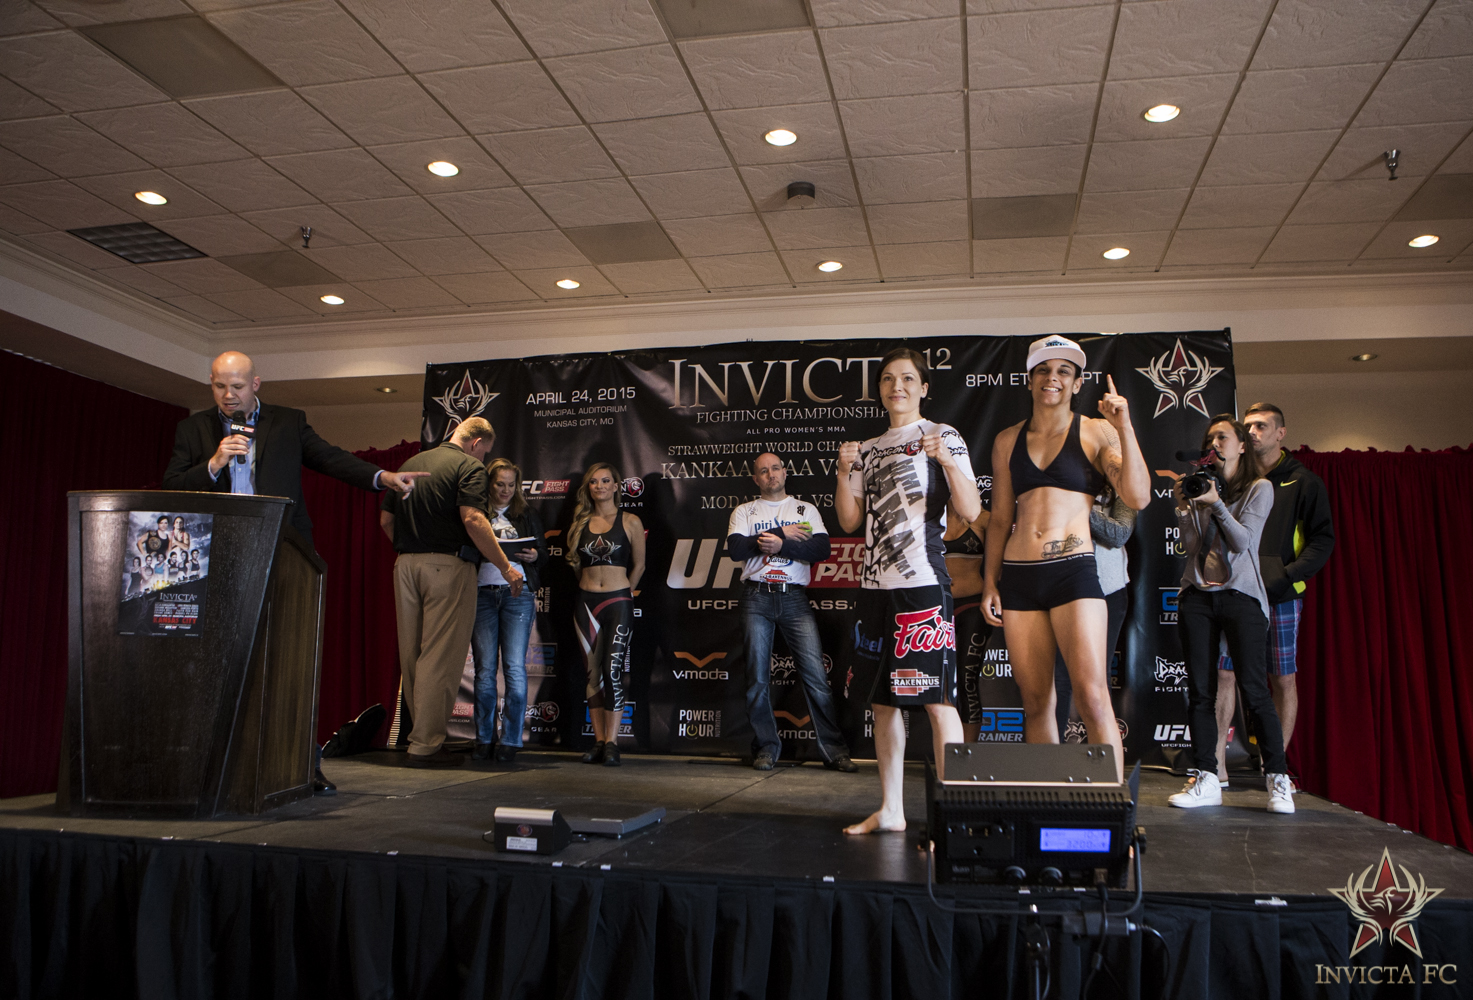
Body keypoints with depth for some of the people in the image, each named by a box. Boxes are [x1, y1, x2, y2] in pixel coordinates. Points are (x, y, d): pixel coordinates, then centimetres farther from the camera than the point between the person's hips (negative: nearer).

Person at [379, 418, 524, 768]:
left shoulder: (411, 464, 18)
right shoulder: (469, 466, -4)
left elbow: (385, 520, 18)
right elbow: (472, 519, -18)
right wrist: (506, 567, -15)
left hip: (405, 565, 7)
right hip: (448, 565, -7)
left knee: (411, 654, 11)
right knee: (440, 656, -4)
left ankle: (421, 735, 20)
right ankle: (426, 744, -3)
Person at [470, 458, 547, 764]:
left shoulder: (527, 515, 16)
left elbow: (544, 555, 19)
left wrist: (535, 556, -3)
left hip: (518, 593, 0)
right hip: (482, 593, 0)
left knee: (515, 668, -6)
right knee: (484, 669, -1)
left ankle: (511, 740, 0)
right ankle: (484, 739, 8)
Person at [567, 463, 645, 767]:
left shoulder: (630, 522, 4)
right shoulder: (581, 523, 12)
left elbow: (639, 565, 8)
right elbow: (575, 561, 18)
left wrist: (623, 593, 8)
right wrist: (591, 585, 9)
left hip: (618, 602, -3)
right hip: (586, 602, 3)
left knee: (613, 669, -12)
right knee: (593, 671, 3)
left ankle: (611, 743, -9)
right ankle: (599, 741, 7)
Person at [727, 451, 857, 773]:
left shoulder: (806, 510, 14)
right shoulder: (744, 512, 13)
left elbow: (822, 549, -1)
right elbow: (736, 549, -5)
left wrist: (782, 545, -13)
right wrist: (781, 532, -7)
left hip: (795, 598, 0)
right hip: (757, 598, 1)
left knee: (816, 675, -7)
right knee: (758, 678, 2)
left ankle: (834, 751, -3)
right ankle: (765, 749, 13)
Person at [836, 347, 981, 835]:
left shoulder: (943, 437, 2)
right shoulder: (869, 450, 17)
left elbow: (971, 511, -7)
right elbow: (849, 520, 12)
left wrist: (947, 460, -22)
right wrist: (844, 472, -4)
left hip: (923, 583, -6)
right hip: (875, 584, 6)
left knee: (937, 699, -8)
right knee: (883, 701, 9)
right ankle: (890, 809, 19)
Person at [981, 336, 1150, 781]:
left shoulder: (1096, 433, 5)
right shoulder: (1007, 441, 15)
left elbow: (1138, 497, -6)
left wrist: (1125, 429, -10)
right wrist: (990, 581, 12)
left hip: (1073, 570, -3)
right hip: (1018, 577, 4)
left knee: (1092, 698, -14)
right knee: (1036, 702, 6)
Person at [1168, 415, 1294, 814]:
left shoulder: (1259, 488, 4)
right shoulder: (1201, 486, 13)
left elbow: (1244, 541, -7)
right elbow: (1191, 546, 5)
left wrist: (1216, 504, -17)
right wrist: (1184, 508, -8)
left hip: (1240, 595, -3)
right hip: (1197, 596, 3)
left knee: (1254, 690, -8)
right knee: (1200, 690, 0)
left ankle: (1278, 779, 1)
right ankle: (1206, 780, 4)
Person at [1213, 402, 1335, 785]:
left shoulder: (1303, 482, 4)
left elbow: (1323, 540, -2)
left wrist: (1287, 575, -15)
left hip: (1280, 596, -3)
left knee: (1283, 679, 1)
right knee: (1224, 674, -1)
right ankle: (1216, 764, 3)